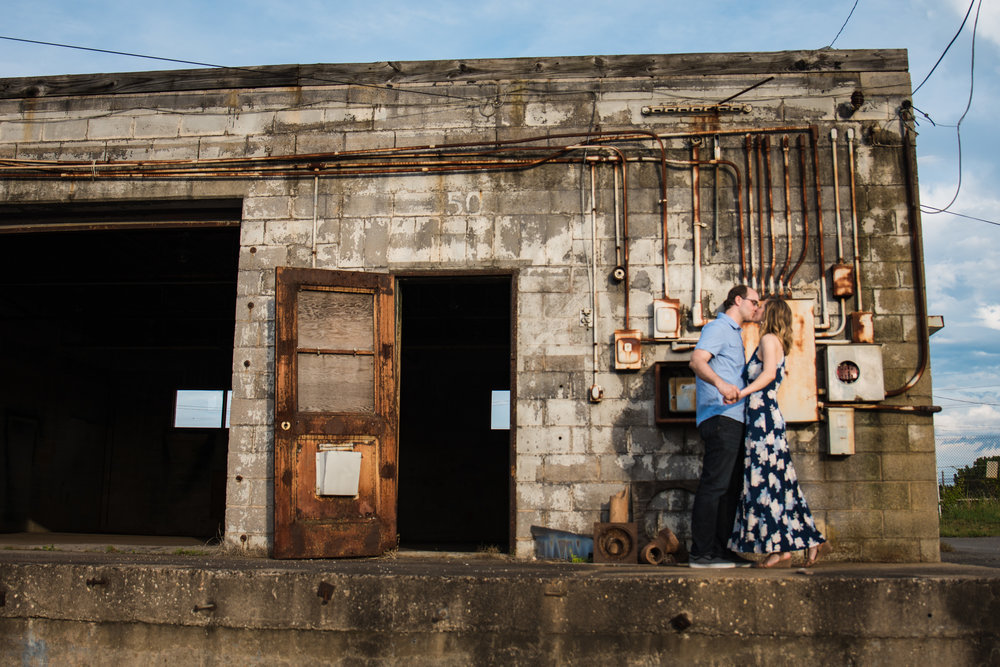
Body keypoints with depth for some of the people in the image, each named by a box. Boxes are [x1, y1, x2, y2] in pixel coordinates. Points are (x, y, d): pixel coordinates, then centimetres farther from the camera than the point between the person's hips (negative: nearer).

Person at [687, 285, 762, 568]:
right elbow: (697, 361, -23)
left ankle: (721, 549, 16)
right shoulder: (718, 327, -4)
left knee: (730, 486, 11)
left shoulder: (734, 334, 26)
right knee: (714, 484, -12)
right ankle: (701, 553, -11)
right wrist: (721, 383, -39)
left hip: (733, 420, 10)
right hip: (720, 417, -10)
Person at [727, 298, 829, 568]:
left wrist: (744, 392, -31)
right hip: (766, 417, 9)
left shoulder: (769, 340, -5)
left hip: (764, 417, -9)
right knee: (777, 482, 9)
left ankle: (781, 550, -7)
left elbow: (769, 373, -21)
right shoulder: (776, 344, 22)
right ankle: (812, 541, 11)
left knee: (767, 482, -9)